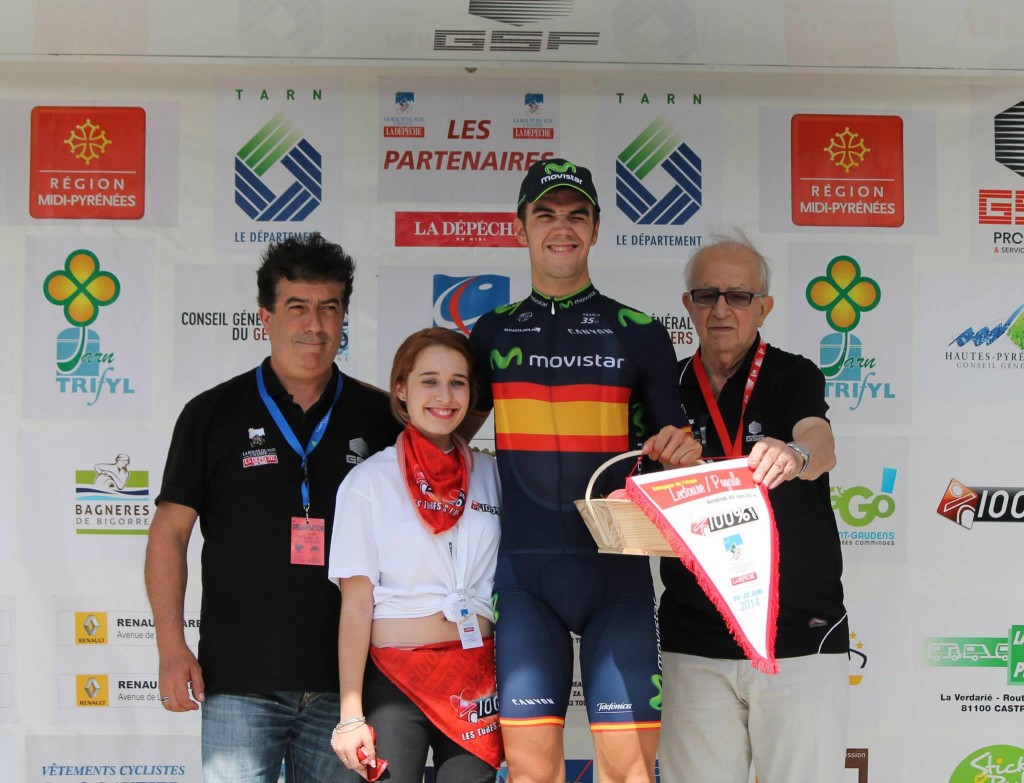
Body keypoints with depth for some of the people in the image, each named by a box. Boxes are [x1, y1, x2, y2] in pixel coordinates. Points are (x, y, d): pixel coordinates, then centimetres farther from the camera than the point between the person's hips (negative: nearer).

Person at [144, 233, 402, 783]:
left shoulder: (379, 417, 8)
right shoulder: (213, 414, 4)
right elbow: (170, 532, 5)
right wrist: (172, 648, -4)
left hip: (343, 678, 2)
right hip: (238, 679, -1)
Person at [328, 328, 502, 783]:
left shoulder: (491, 475, 8)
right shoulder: (370, 480, -2)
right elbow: (356, 603, -4)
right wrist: (351, 716, -7)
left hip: (478, 677, 3)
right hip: (394, 677, -3)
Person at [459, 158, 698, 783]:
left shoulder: (639, 332, 7)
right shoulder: (494, 331, 13)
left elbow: (670, 446, 11)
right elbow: (455, 426, 24)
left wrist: (683, 453, -11)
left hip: (617, 569, -1)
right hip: (523, 569, 1)